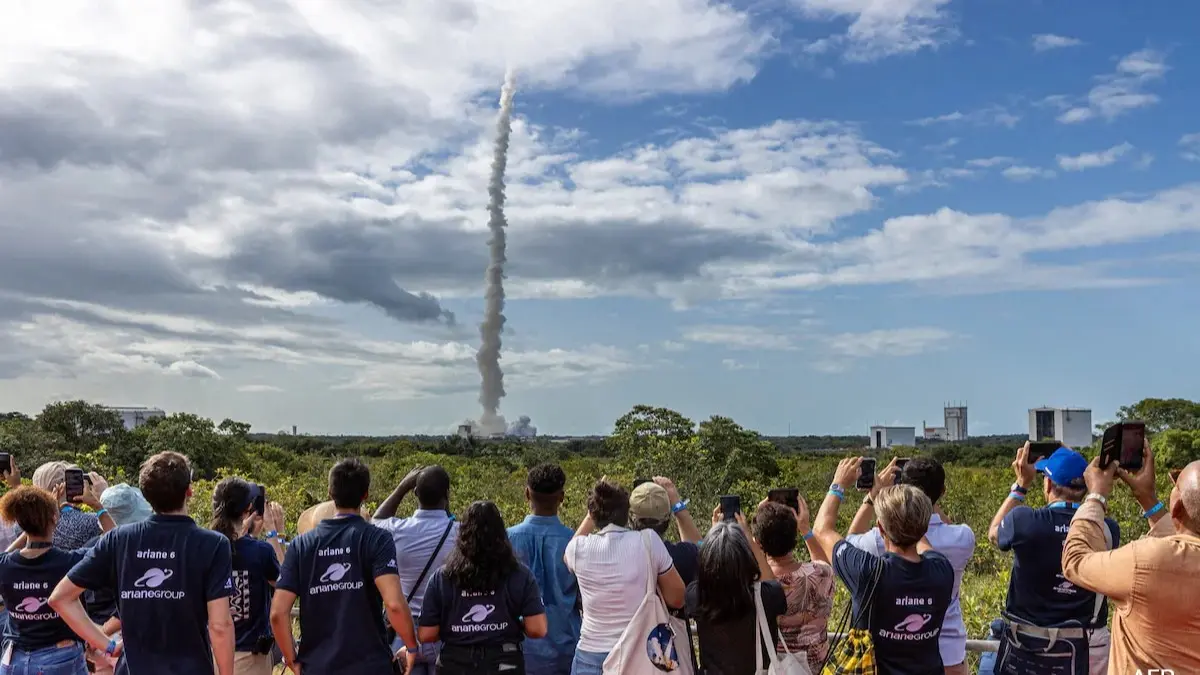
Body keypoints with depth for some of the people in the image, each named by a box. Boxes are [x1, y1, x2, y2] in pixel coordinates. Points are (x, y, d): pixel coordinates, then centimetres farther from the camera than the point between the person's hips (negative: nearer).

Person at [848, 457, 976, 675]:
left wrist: (873, 495, -3)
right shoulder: (963, 538, -16)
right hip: (948, 653, 1)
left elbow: (851, 540, 3)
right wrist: (931, 501, 2)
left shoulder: (882, 541, -21)